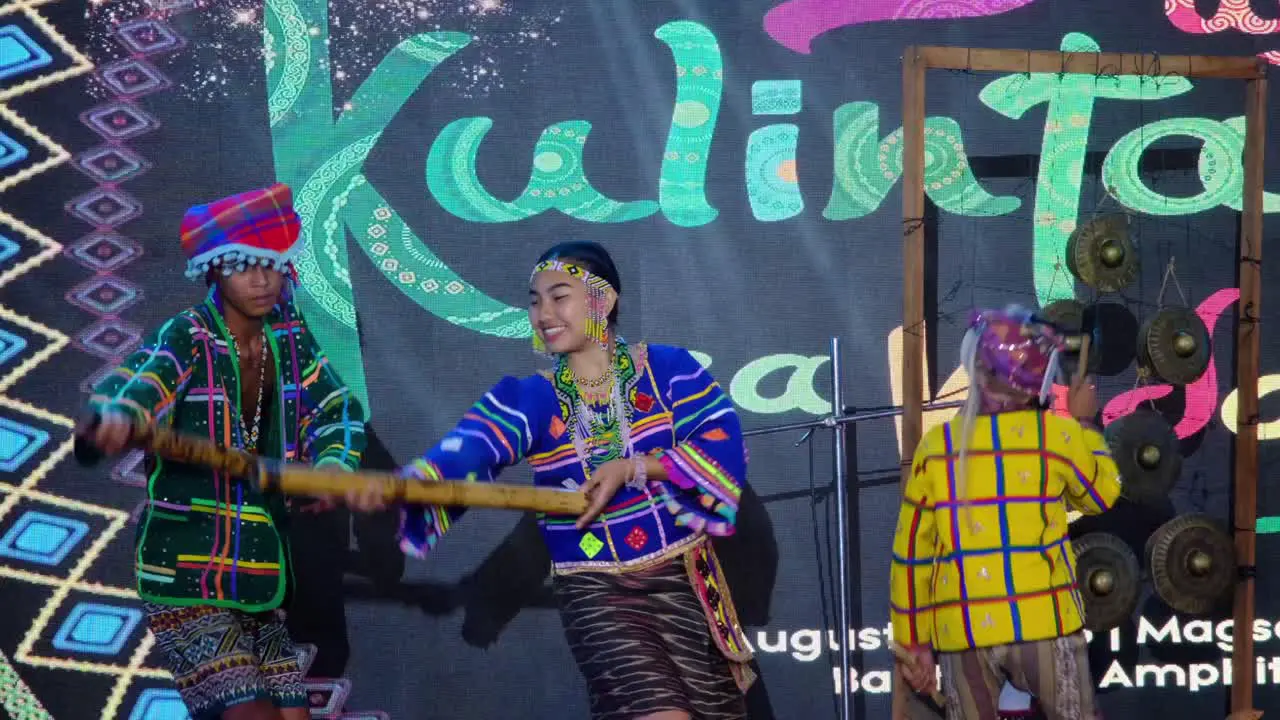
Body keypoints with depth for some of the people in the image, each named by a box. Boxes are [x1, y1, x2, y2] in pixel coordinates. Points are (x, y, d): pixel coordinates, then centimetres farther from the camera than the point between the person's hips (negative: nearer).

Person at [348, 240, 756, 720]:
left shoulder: (667, 368, -1)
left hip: (682, 580, 2)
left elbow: (724, 443, -11)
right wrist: (400, 483, -39)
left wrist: (632, 468, -20)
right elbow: (467, 449, -19)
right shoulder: (528, 398, -2)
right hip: (594, 590, -1)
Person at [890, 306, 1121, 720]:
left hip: (961, 631, 2)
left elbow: (911, 553, 4)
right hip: (1044, 623, -2)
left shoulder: (936, 446, 1)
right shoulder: (1057, 436, -4)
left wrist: (913, 642, 11)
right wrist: (1084, 422, 28)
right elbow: (1102, 493, 16)